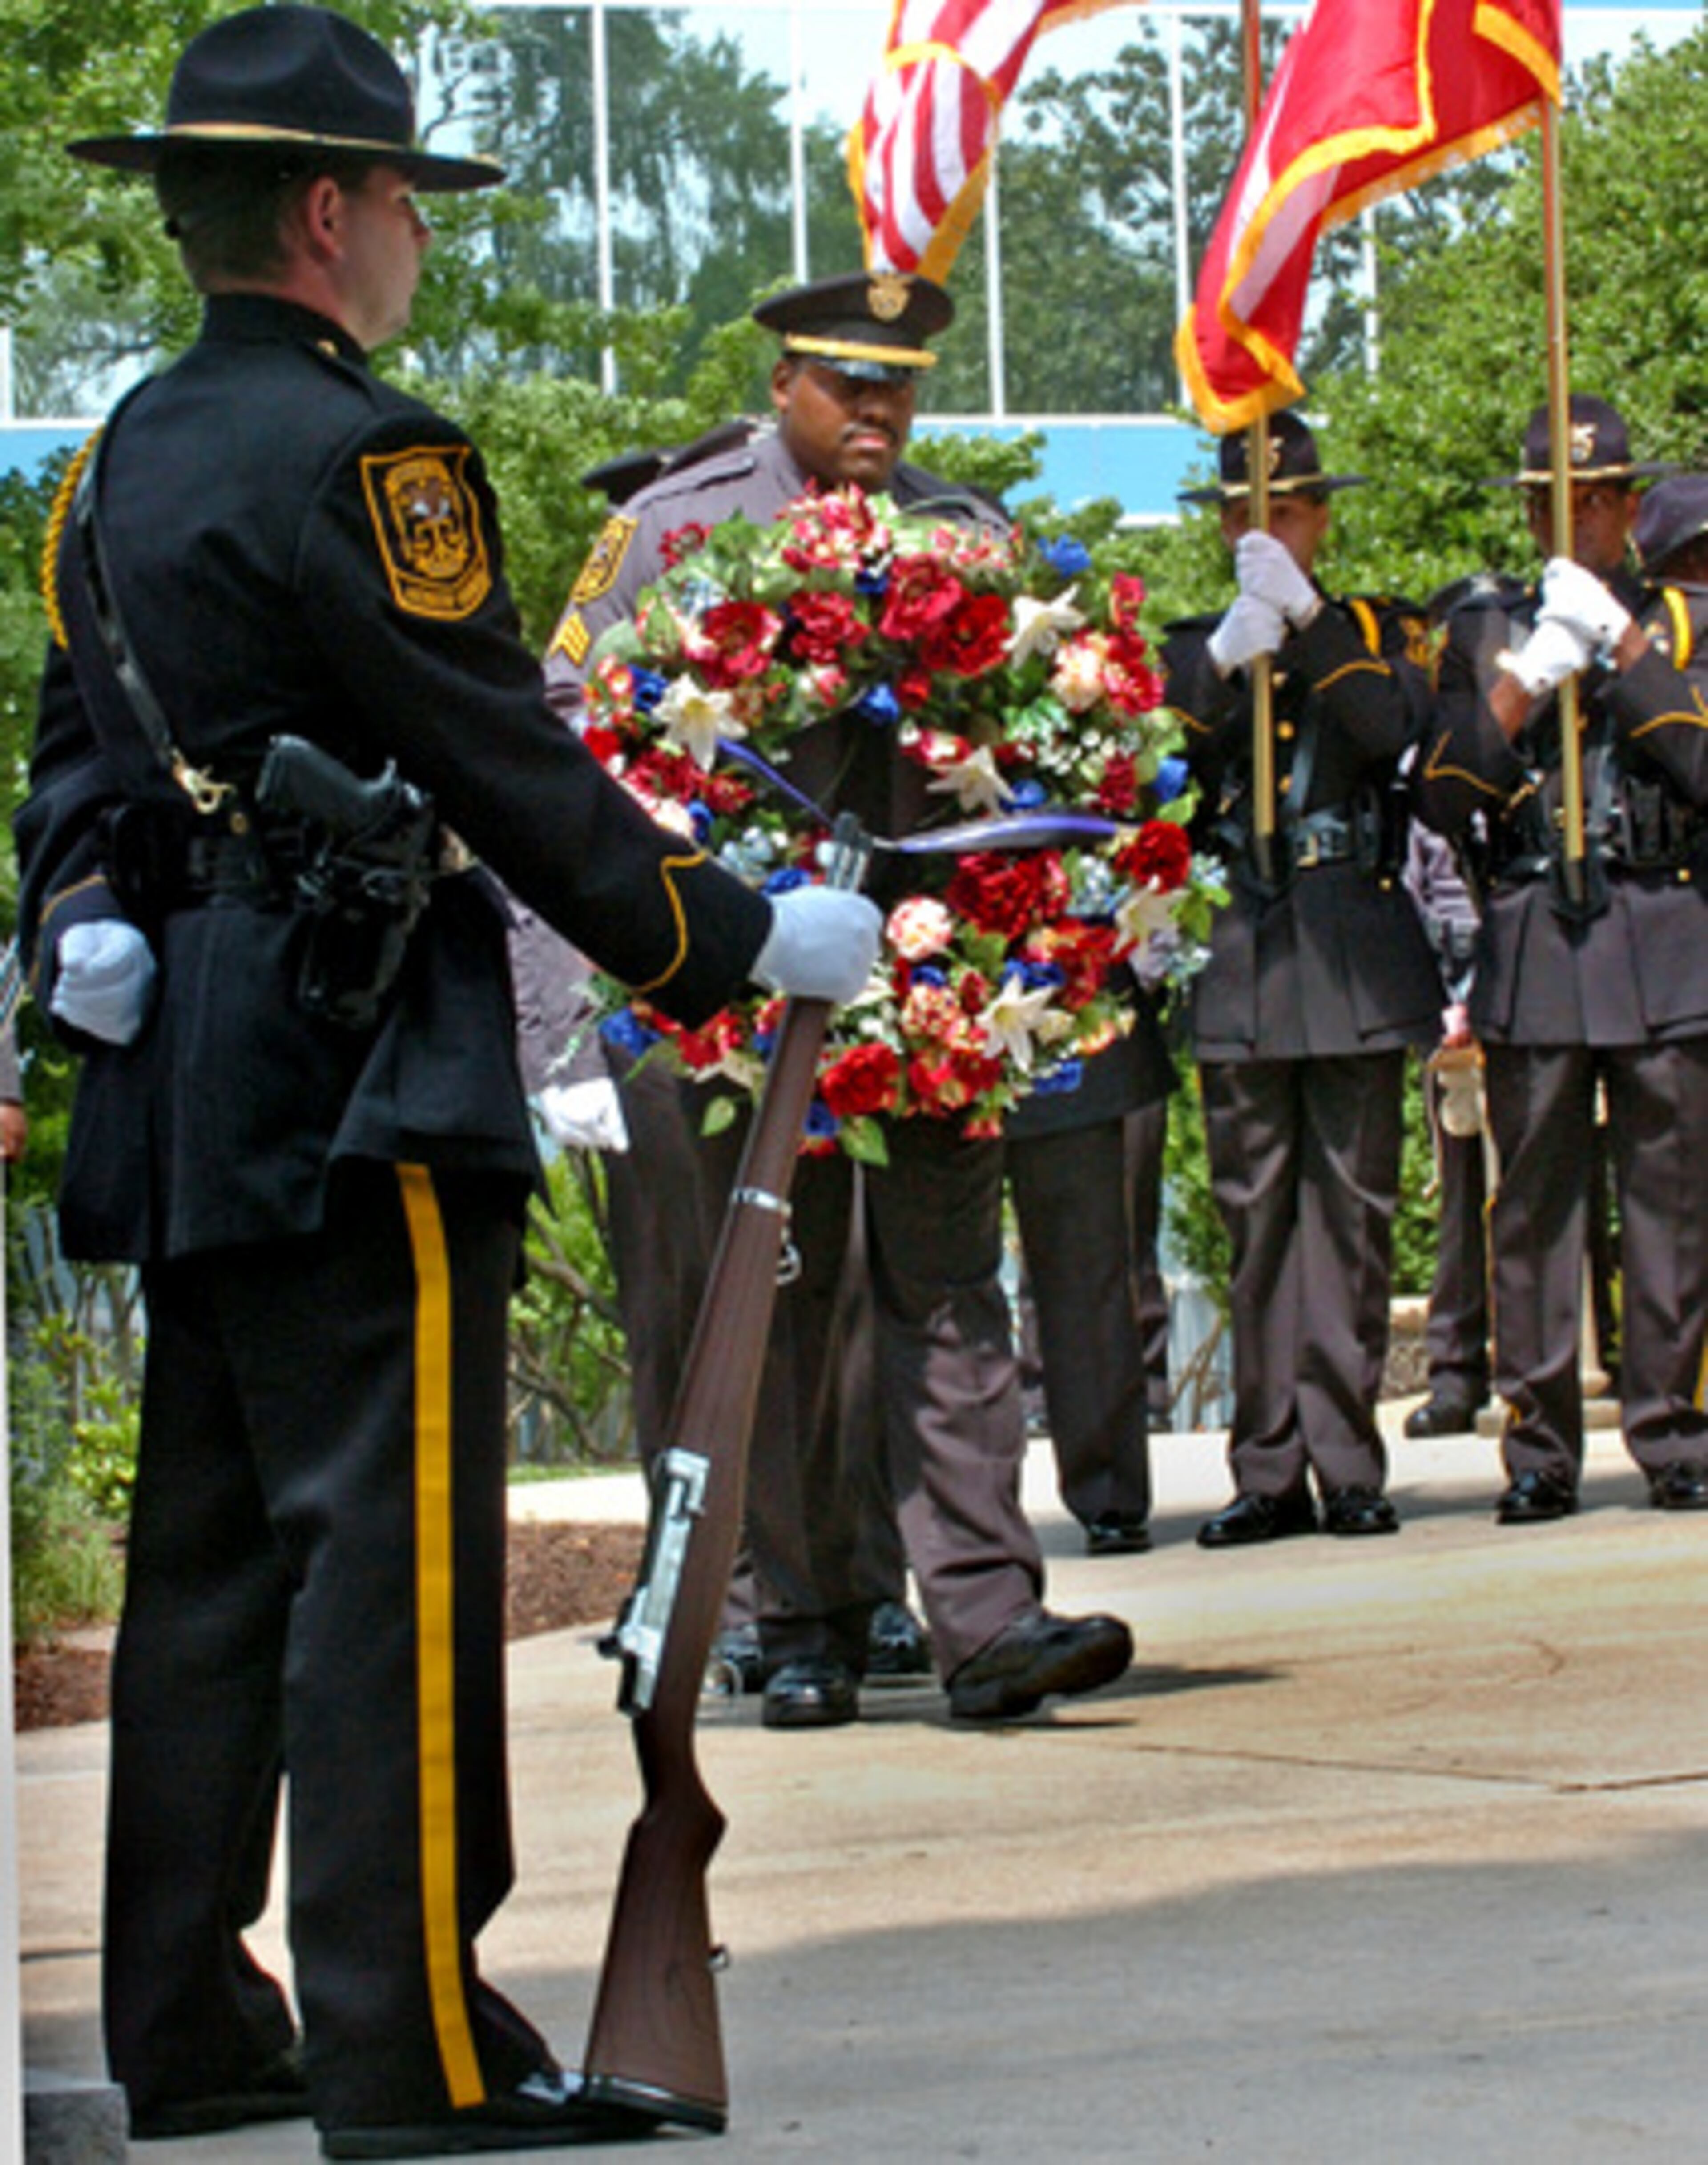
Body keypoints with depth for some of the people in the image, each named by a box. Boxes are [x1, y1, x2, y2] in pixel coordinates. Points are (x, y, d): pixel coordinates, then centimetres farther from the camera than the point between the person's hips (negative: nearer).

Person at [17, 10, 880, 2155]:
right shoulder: (358, 455, -13)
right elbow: (515, 772, -13)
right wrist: (744, 940, -5)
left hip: (185, 1095, 9)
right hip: (359, 1089, -9)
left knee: (207, 1555, 12)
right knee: (392, 1557, -8)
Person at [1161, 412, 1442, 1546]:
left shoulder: (1381, 632, 10)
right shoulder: (1193, 647, 13)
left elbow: (1391, 728, -11)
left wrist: (1306, 620, -21)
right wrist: (1229, 652, -21)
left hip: (1356, 958, -1)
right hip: (1241, 958, 1)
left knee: (1352, 1209, -2)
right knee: (1256, 1218, 1)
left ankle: (1348, 1463, -1)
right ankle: (1270, 1472, 2)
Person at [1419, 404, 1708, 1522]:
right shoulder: (1487, 631, 11)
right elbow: (1443, 800, 2)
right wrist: (1526, 681, -10)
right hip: (1534, 953, 1)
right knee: (1535, 1199, 0)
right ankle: (1541, 1448, 3)